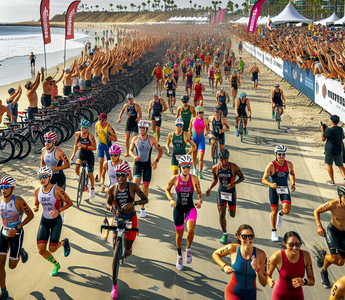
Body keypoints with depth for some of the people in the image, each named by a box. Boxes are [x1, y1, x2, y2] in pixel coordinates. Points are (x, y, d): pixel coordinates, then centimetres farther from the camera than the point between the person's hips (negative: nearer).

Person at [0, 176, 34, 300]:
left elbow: (30, 215, -16)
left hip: (16, 234, -4)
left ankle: (21, 252, 35)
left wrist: (16, 228, -21)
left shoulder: (18, 201, -22)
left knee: (12, 266, 2)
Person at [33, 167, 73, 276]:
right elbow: (36, 204, 10)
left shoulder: (57, 190, -22)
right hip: (44, 220, 4)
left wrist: (58, 211, -26)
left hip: (56, 220, -4)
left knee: (52, 249, -6)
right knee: (41, 250, -5)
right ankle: (56, 265, 24)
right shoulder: (37, 191, -7)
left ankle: (64, 242, 30)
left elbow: (69, 202, -12)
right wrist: (35, 208, -15)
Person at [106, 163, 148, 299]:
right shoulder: (112, 189, -8)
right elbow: (108, 204, 5)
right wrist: (111, 207, -19)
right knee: (116, 252, -5)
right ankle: (114, 285, -1)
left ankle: (129, 246, 49)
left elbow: (145, 200, -10)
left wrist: (133, 203, -27)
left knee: (127, 250, 6)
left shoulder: (133, 186, -14)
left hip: (131, 218, -1)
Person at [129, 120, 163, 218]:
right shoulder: (135, 139, -5)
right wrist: (134, 156, -11)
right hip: (137, 164, 0)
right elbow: (130, 150, 11)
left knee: (145, 187, 2)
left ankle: (143, 208, 15)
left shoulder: (152, 139, -8)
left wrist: (156, 161, -9)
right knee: (136, 182, -23)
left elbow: (160, 150, 3)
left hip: (147, 165, 0)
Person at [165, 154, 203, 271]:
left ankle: (188, 249, 6)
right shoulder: (175, 178, -7)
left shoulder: (194, 178, -7)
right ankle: (179, 256, 34)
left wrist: (200, 201, -13)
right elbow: (167, 190, 8)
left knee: (191, 229, -25)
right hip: (178, 208, 1)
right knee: (179, 234, 11)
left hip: (190, 208, -1)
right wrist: (171, 199, -9)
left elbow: (199, 192, 6)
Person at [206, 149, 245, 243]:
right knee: (221, 214, -7)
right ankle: (224, 234, 9)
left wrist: (233, 184, -22)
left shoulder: (234, 167, -18)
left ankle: (230, 208, 49)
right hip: (221, 191, 1)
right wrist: (209, 189, -4)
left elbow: (242, 177, -7)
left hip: (231, 191, -1)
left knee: (232, 215, 10)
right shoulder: (215, 168, -10)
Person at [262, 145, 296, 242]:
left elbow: (292, 174, 14)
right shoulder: (271, 165, -17)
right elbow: (263, 180, -17)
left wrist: (293, 184, -1)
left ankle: (280, 214, 21)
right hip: (273, 189, -2)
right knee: (274, 211, 3)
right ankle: (274, 232, 23)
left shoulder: (289, 164, -8)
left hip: (284, 189, 2)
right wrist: (271, 184, -36)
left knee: (287, 210, -17)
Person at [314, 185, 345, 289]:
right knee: (335, 258, -18)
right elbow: (316, 211, -9)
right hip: (333, 230, -2)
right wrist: (319, 226, -18)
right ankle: (324, 272, 16)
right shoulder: (333, 204, -28)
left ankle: (323, 257, 40)